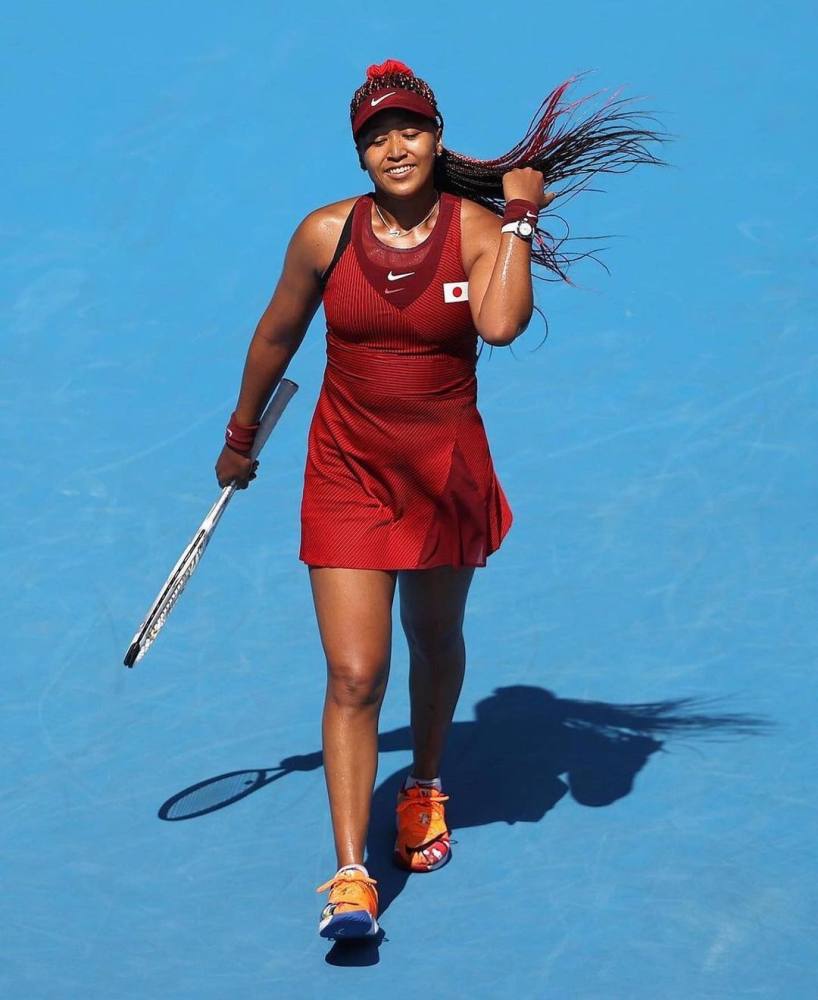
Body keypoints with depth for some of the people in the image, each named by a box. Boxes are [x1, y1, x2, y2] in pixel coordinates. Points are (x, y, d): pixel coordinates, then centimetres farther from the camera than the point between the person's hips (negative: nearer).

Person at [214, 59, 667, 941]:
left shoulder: (478, 228, -9)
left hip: (446, 472, 1)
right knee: (354, 677, -10)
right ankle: (351, 877, -10)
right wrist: (242, 431, 20)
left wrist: (520, 217, -22)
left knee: (435, 643, 22)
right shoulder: (326, 233, -6)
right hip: (347, 473, -1)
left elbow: (501, 325, -29)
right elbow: (278, 333, 10)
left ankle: (424, 789, 50)